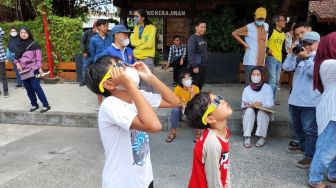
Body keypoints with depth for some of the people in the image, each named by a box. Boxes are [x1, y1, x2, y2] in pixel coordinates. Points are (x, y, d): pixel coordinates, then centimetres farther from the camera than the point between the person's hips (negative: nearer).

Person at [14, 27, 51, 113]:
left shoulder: (34, 44, -3)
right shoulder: (18, 46, 11)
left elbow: (39, 57, -5)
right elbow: (16, 57, 19)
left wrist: (39, 68, -13)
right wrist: (17, 63, -1)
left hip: (33, 70, -5)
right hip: (23, 71, 5)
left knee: (36, 87, -13)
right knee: (29, 89, 8)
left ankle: (46, 105, -8)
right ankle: (34, 104, 22)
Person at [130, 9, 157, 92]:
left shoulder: (151, 28, -7)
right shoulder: (136, 28, 13)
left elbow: (149, 44, -16)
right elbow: (132, 41, 4)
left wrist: (138, 43, -3)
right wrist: (143, 41, -11)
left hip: (146, 58, -7)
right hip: (137, 58, 7)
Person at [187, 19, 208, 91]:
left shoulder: (203, 38, 15)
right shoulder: (192, 38, -12)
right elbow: (191, 53, -19)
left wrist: (205, 64, 17)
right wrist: (194, 66, -22)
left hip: (203, 66, 8)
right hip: (196, 67, -8)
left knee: (200, 86, 14)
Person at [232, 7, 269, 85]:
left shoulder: (266, 26, 12)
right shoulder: (248, 27, -5)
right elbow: (234, 33, -1)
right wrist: (244, 43, -6)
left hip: (261, 62, 6)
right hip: (250, 62, -6)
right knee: (249, 84, -6)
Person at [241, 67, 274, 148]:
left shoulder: (267, 87, -3)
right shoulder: (247, 89, 1)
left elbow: (271, 103, -13)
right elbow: (243, 105, -6)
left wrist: (261, 104, -34)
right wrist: (251, 105, -28)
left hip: (264, 112, -1)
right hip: (250, 113, 1)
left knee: (261, 111, -33)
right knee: (249, 110, -31)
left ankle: (262, 137, -26)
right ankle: (247, 137, -33)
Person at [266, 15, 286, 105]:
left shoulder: (284, 34, 13)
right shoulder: (271, 31, -8)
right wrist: (267, 49, -13)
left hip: (279, 59, 7)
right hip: (271, 58, -7)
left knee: (277, 81, 12)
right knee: (273, 80, -11)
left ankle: (273, 98, 22)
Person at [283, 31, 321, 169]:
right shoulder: (300, 56, 12)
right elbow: (286, 67, 1)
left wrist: (306, 58, -24)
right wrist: (293, 54, -9)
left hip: (310, 101, -7)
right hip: (295, 99, 7)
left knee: (309, 129, -3)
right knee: (297, 126, 22)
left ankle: (310, 155, 5)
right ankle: (303, 145, 41)